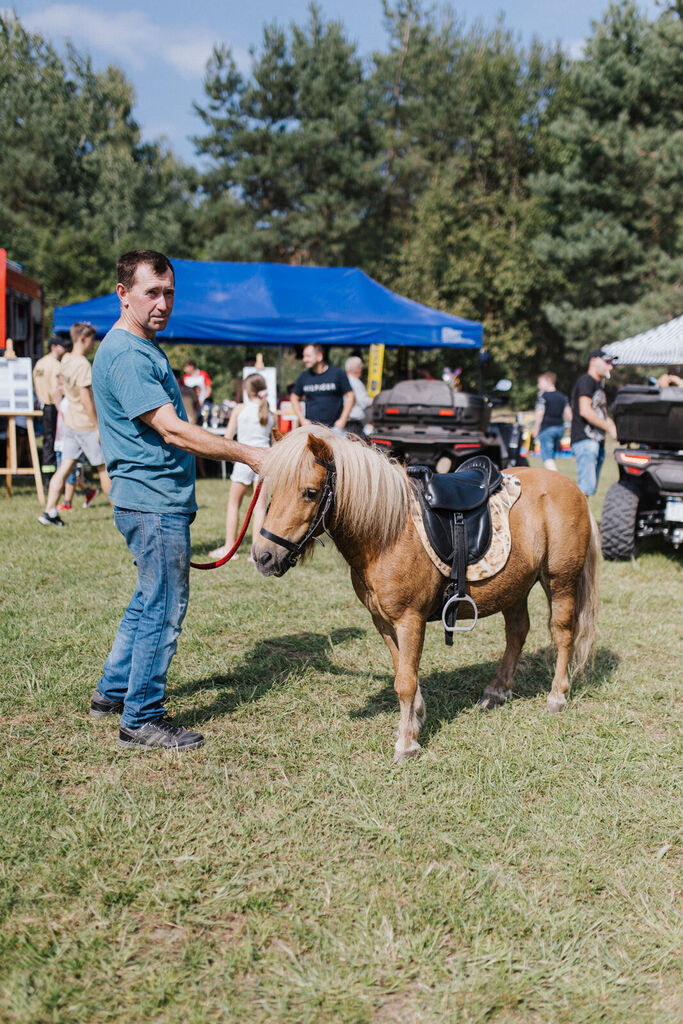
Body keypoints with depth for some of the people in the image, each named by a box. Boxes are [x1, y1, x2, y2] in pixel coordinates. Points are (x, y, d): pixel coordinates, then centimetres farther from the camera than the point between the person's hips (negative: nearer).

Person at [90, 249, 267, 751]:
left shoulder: (146, 347, 15)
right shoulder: (125, 355, -19)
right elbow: (172, 431, -25)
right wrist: (249, 455, -25)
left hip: (160, 501, 10)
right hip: (154, 503, -10)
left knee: (152, 599, 19)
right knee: (164, 608, -2)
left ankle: (112, 692, 32)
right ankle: (142, 719, 10)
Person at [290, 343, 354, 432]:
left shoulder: (337, 373, 1)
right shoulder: (303, 377, 7)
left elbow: (350, 396, 4)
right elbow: (295, 398, 18)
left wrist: (342, 420, -3)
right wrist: (302, 420, 7)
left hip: (333, 427, -2)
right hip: (311, 427, 2)